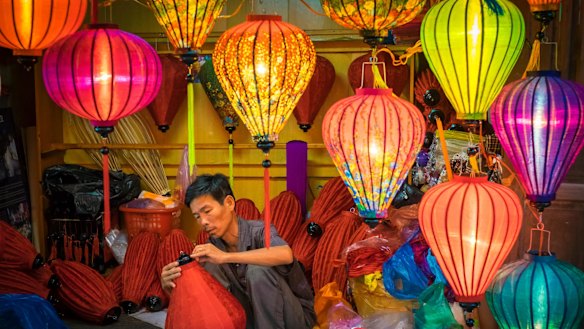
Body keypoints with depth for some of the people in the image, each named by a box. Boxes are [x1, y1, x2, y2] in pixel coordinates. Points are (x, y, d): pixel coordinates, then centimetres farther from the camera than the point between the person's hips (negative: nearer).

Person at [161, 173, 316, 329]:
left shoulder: (258, 232, -21)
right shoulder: (211, 247, -4)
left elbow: (286, 254, -44)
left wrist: (226, 256, -43)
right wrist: (169, 286, -23)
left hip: (297, 315, -4)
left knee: (258, 270, -30)